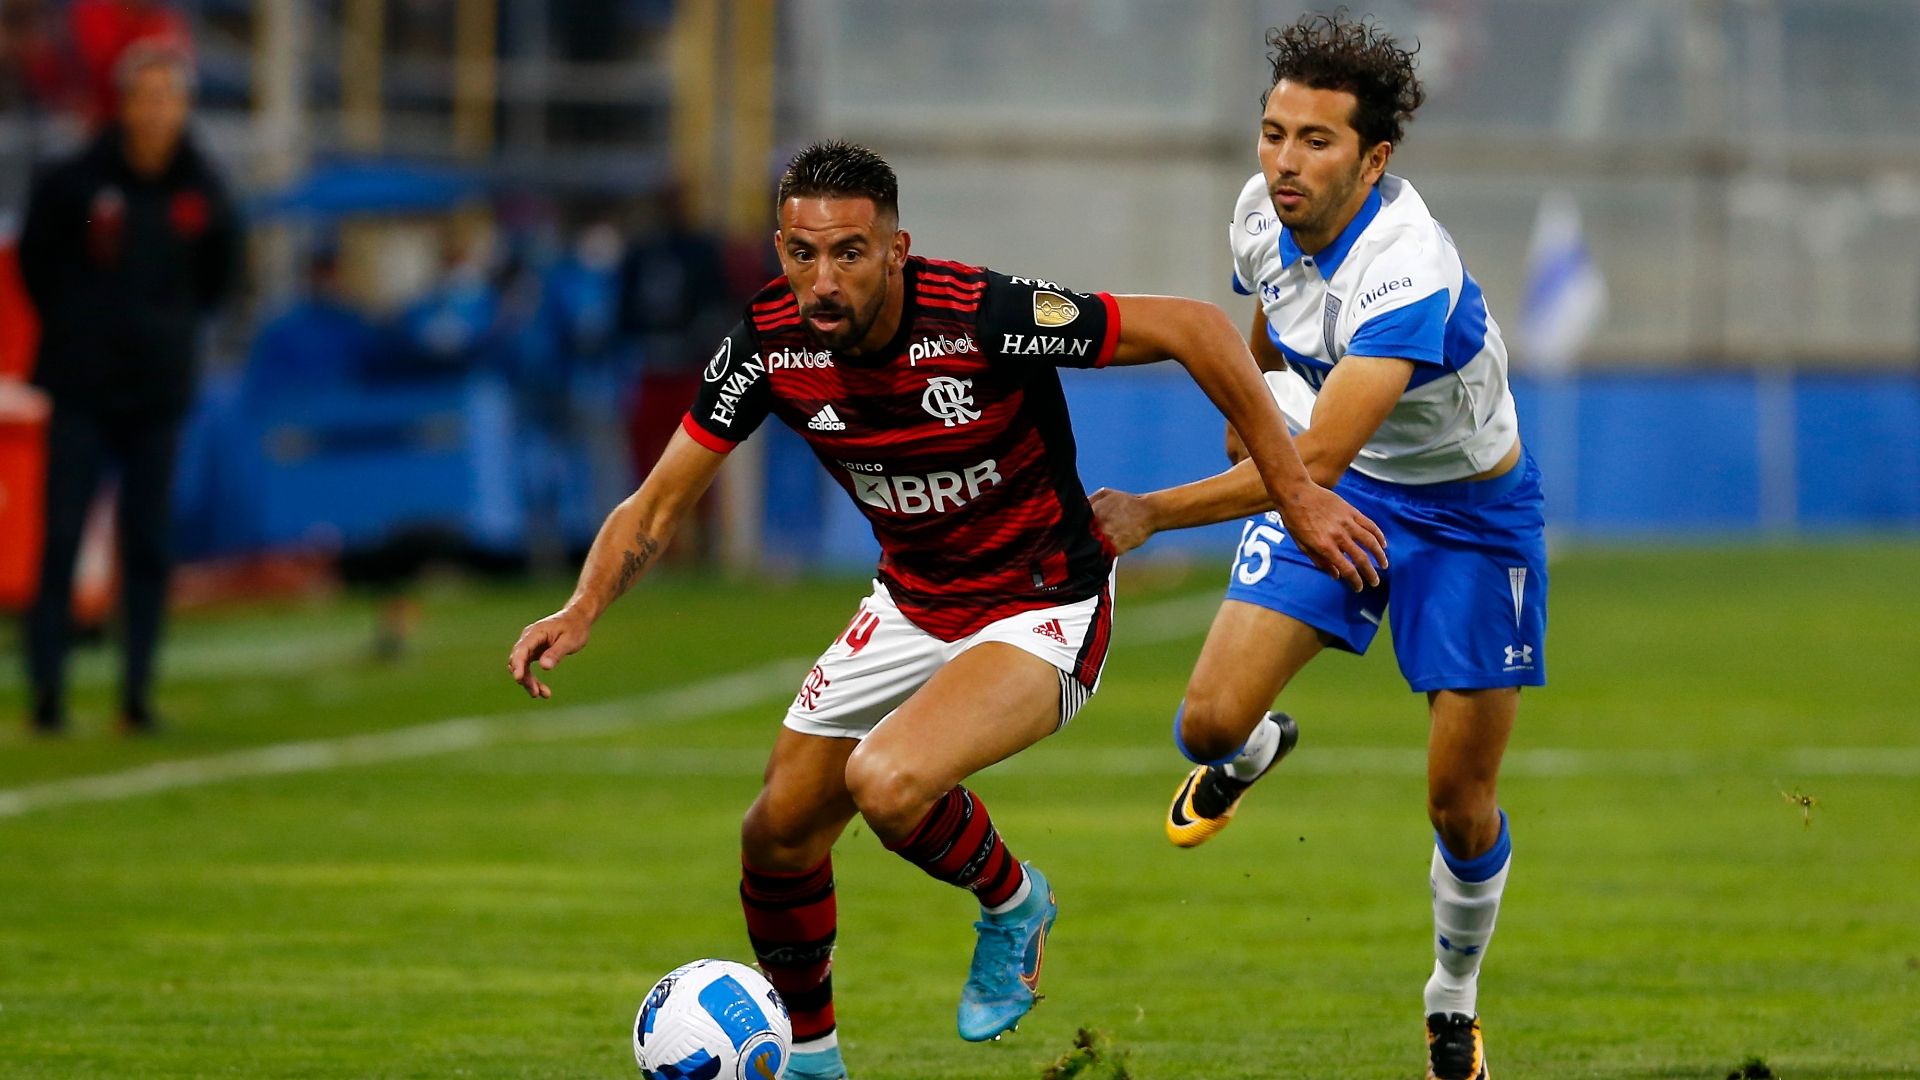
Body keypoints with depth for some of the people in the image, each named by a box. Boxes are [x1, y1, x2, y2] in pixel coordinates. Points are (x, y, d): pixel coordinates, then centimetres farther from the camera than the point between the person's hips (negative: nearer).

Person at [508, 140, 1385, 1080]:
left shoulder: (986, 317, -30)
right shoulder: (769, 346, -15)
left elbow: (1193, 328, -22)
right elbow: (657, 505, -7)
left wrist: (1294, 491, -21)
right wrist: (583, 610, -26)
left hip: (1043, 609, -6)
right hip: (912, 605, 6)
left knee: (886, 783, -30)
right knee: (781, 835, 8)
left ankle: (1011, 905, 4)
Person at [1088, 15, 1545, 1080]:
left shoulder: (1410, 276, -37)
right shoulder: (1262, 213, -15)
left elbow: (1315, 463, -43)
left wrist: (1154, 512, -49)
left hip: (1464, 513, -5)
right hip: (1326, 484, 5)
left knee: (1462, 807, -1)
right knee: (1210, 720, -12)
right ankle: (1252, 754, 26)